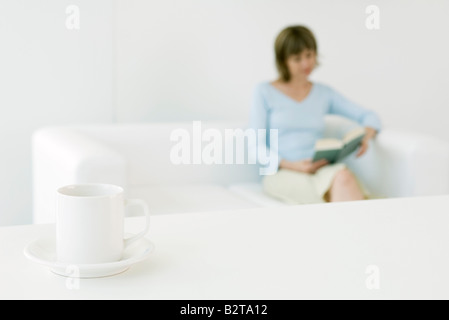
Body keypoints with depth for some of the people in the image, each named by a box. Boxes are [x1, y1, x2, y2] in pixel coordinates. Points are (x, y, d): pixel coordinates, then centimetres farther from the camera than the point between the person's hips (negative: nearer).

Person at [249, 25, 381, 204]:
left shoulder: (324, 93, 19)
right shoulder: (264, 92, 9)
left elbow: (370, 117, 20)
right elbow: (256, 146, 1)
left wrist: (366, 136, -5)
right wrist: (293, 165, -15)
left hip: (321, 170, 3)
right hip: (281, 174, -3)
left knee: (343, 176, -35)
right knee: (341, 177, -35)